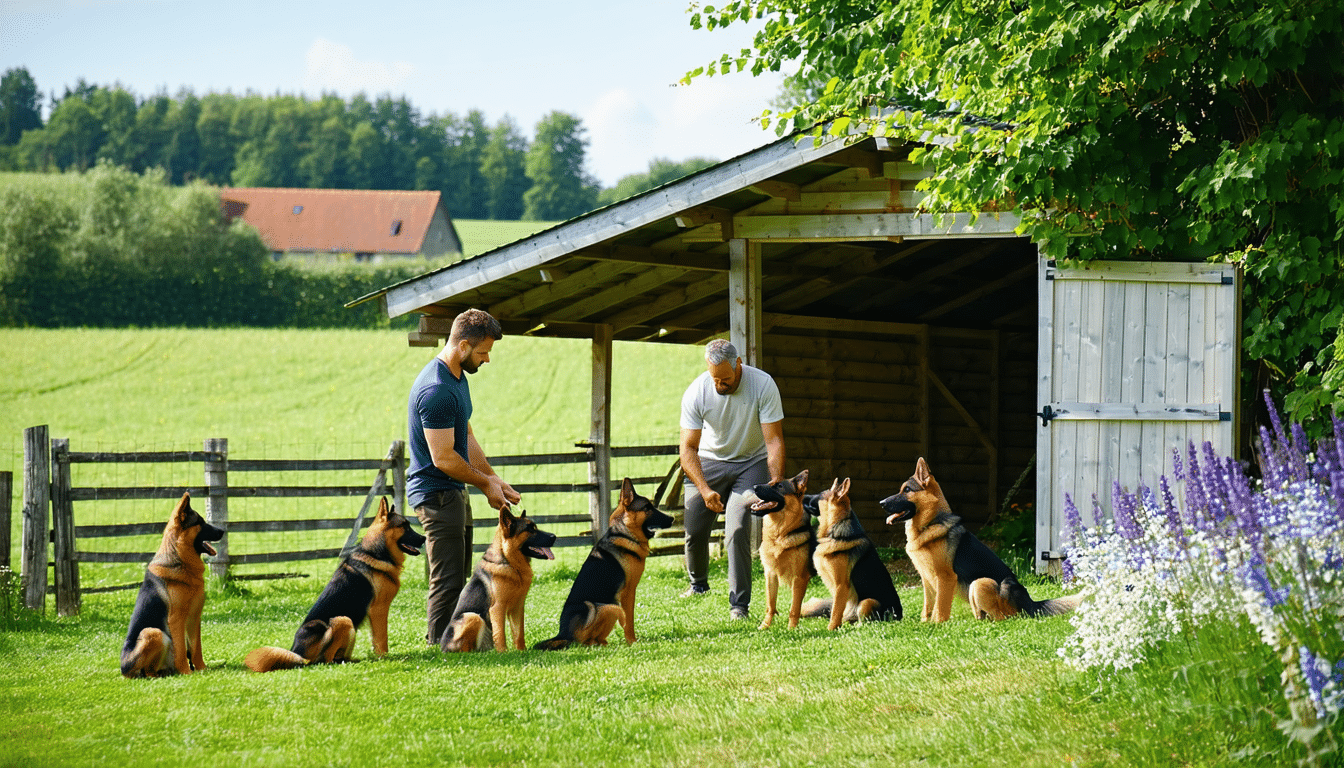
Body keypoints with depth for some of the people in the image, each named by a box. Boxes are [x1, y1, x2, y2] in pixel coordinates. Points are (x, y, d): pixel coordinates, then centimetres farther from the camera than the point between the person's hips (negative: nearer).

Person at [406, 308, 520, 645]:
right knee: (448, 580, -9)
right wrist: (486, 483, -11)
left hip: (454, 492, 11)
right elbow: (443, 458, -23)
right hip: (436, 493, -11)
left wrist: (495, 480, 10)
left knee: (457, 579, 15)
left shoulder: (458, 378, 10)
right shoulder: (436, 390, -23)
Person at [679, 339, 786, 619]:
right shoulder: (696, 393, -19)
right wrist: (704, 489, -31)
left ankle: (739, 603, -12)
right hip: (708, 461, 2)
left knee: (738, 530, -19)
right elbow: (688, 448, -17)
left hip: (751, 462, -2)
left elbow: (774, 440, -20)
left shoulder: (762, 385, -23)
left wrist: (776, 482, -34)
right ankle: (698, 583, 30)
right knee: (694, 530, -1)